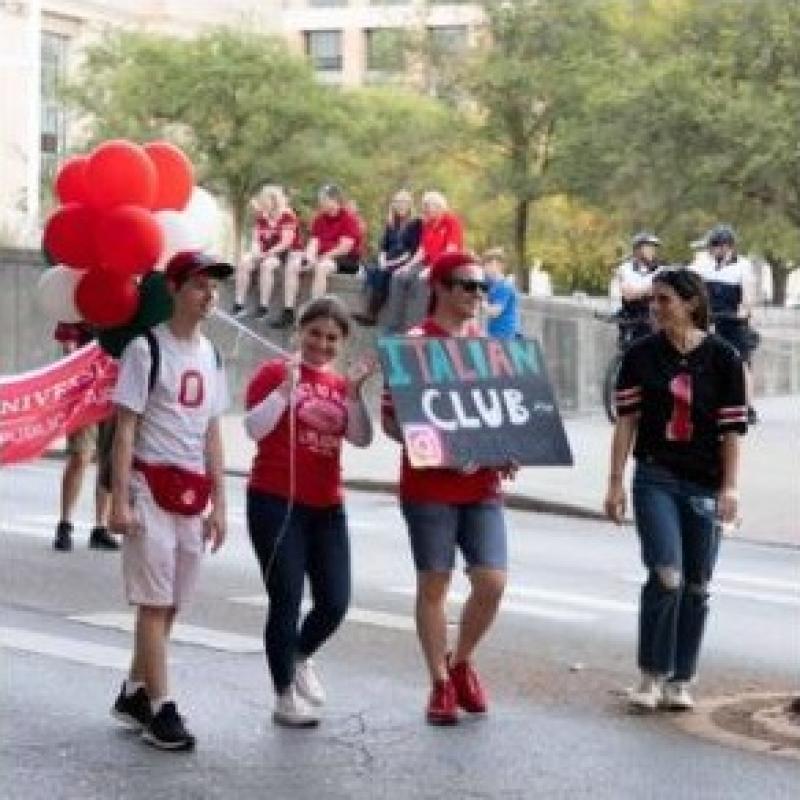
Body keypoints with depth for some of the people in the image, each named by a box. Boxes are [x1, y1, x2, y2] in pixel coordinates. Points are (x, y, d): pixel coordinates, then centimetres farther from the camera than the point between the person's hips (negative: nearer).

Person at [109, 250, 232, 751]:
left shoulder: (211, 355, 13)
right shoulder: (147, 348, -7)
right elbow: (125, 429, -9)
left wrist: (219, 502, 12)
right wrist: (120, 499, -14)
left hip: (193, 493, 7)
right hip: (152, 485, -6)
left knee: (171, 603, 9)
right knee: (154, 601, -6)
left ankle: (134, 694, 22)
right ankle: (160, 709, -4)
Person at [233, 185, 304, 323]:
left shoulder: (288, 216, -13)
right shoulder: (261, 217, 7)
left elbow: (286, 243, -20)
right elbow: (256, 240, 6)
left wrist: (267, 254, -26)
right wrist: (256, 251, -17)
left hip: (290, 252, -7)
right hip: (267, 253, 7)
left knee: (266, 264, -34)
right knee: (244, 263, -14)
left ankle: (263, 307, -30)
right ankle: (239, 304, -15)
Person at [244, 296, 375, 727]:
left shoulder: (341, 384, 12)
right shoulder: (274, 372, -3)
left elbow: (362, 438, 1)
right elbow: (254, 428, -13)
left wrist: (354, 391, -10)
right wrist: (287, 386, -19)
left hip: (326, 507, 5)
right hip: (275, 502, -5)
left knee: (335, 602, 3)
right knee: (287, 600, -4)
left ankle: (300, 658, 33)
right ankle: (285, 696, 9)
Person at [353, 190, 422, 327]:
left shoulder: (416, 223, 0)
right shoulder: (391, 224, 20)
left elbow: (414, 249, -8)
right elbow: (383, 246, 16)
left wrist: (397, 261, -16)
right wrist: (383, 260, -5)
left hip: (404, 263, -6)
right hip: (388, 263, 6)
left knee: (382, 274, -31)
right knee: (372, 271, -25)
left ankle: (371, 313, -35)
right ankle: (370, 311, -37)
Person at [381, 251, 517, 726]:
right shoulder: (415, 344, -5)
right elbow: (390, 418, -6)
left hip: (483, 485, 5)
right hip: (430, 485, -4)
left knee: (493, 582, -3)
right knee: (434, 583, 2)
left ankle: (463, 662, 21)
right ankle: (441, 684, 14)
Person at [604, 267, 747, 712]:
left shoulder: (723, 358, -2)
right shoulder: (642, 355, 1)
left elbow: (732, 429, -1)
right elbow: (627, 421, 2)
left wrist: (730, 487, -7)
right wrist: (616, 484, -1)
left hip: (705, 486, 1)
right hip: (656, 479, -1)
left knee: (696, 586, 6)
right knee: (666, 576, -14)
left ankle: (681, 681, 17)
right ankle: (652, 676, -1)